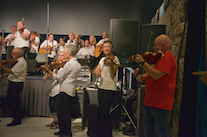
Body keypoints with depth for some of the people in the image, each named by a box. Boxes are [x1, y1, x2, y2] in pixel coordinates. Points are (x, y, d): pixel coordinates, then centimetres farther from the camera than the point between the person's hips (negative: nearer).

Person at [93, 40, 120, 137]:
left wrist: (110, 64, -26)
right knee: (101, 112, 12)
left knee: (103, 113, -10)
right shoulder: (102, 59, 15)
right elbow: (96, 71, 11)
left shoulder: (114, 59, -5)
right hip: (101, 87, 7)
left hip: (110, 89, -7)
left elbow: (113, 75, -12)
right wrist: (97, 72, -11)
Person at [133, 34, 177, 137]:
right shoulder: (161, 57, 19)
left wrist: (142, 62, -23)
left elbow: (156, 75, -26)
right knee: (148, 126, 20)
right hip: (150, 101, 11)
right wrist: (142, 76, 2)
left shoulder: (167, 58, -16)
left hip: (160, 103, -11)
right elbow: (151, 72, 23)